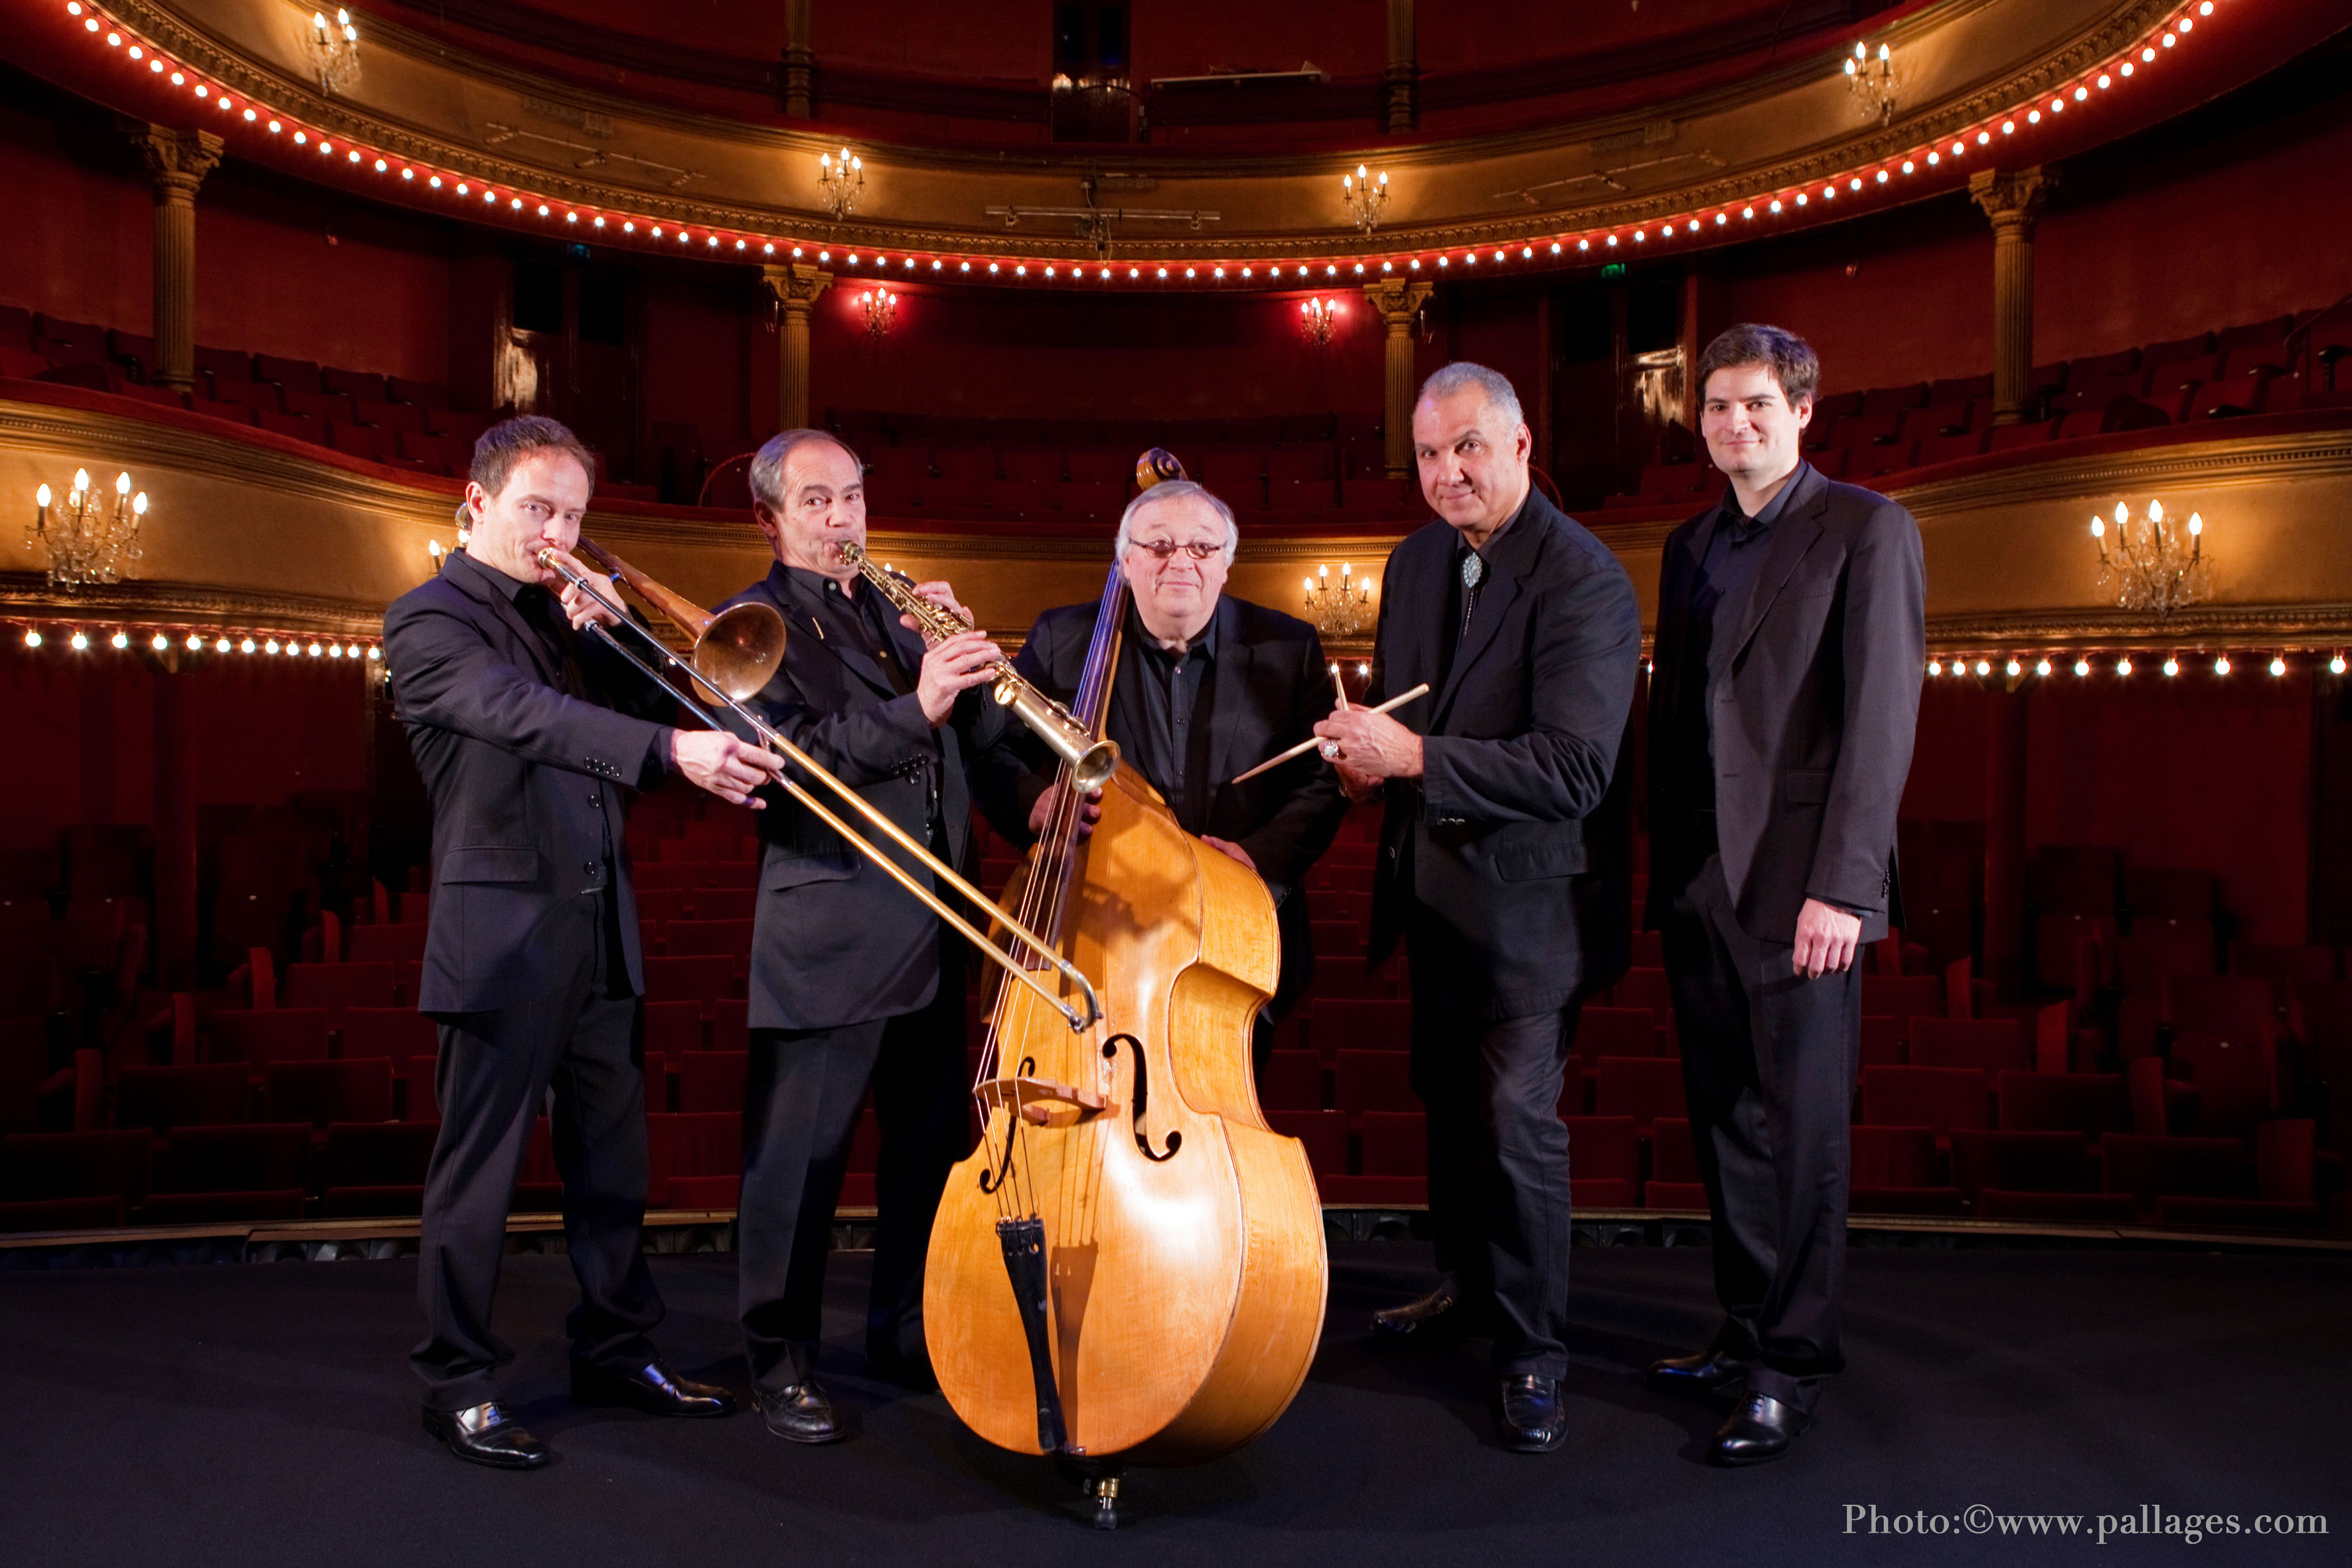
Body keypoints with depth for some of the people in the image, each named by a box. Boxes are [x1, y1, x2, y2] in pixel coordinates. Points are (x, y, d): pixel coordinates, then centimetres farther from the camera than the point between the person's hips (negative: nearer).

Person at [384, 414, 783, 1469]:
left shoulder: (566, 613, 17)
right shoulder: (429, 622, -6)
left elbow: (635, 708, 11)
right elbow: (524, 714, -24)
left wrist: (604, 636, -5)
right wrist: (671, 749, -38)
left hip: (599, 926, 7)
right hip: (503, 931, -7)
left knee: (610, 1152, 14)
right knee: (480, 1164, 2)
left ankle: (616, 1351, 28)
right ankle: (458, 1385, 16)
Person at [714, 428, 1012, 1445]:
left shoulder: (896, 608, 18)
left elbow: (984, 733, 11)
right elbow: (792, 759, -17)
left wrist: (963, 662, -7)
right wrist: (915, 707, -27)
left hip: (934, 923, 7)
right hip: (827, 931, -6)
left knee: (932, 1143, 14)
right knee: (800, 1159, 2)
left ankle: (905, 1333, 30)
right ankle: (780, 1361, 17)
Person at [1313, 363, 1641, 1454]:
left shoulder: (1584, 581, -18)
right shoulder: (1416, 562, 7)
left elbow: (1574, 768, -27)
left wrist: (1415, 756, -31)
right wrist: (1363, 747, -5)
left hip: (1531, 895, -8)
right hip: (1434, 888, 8)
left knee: (1518, 1115, -7)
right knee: (1448, 1098, 20)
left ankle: (1533, 1353, 12)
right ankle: (1468, 1288, 40)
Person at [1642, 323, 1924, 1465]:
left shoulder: (1864, 529, -2)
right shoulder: (1690, 547, 17)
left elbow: (1881, 716, -9)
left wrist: (1840, 886, -16)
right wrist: (1663, 869, 11)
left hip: (1798, 882, -6)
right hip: (1698, 879, 6)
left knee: (1800, 1126, 0)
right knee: (1726, 1119, 12)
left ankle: (1792, 1366, 11)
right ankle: (1747, 1328, 25)